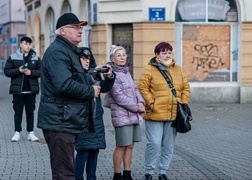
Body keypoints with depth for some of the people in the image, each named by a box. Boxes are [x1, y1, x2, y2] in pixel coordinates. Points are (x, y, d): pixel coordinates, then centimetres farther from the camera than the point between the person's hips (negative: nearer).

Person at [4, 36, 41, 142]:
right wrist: (18, 70, -15)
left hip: (31, 90, 1)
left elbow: (41, 71, 0)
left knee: (30, 112, 7)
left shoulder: (36, 58, 6)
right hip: (18, 90, -1)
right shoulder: (13, 57, 2)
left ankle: (30, 132, 12)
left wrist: (31, 72, -15)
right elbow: (7, 71, -2)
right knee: (18, 112, 3)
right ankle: (17, 132, 9)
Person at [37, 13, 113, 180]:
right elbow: (64, 85, -27)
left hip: (67, 121, 11)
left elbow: (76, 79, 28)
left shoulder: (69, 51, 21)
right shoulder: (57, 52, -14)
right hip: (60, 122, -11)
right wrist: (90, 91, -13)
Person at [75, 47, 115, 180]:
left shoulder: (94, 73, 14)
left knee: (94, 149, 9)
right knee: (83, 150, -8)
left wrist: (109, 76, -9)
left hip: (96, 118, 6)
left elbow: (105, 88, 7)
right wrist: (91, 73, -24)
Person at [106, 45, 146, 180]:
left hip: (134, 115, 8)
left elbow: (135, 89, 16)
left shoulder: (126, 72, 16)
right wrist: (137, 108, -12)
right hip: (122, 116, -8)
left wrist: (141, 102, -5)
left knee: (130, 146, 9)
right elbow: (119, 96, -15)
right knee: (121, 146, -3)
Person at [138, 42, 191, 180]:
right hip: (155, 115, -5)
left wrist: (184, 103, 4)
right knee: (154, 144, -7)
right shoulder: (149, 70, -2)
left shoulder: (178, 70, 14)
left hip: (174, 116, 5)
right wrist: (151, 103, -14)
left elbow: (186, 88, 16)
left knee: (169, 146, 9)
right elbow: (143, 87, -6)